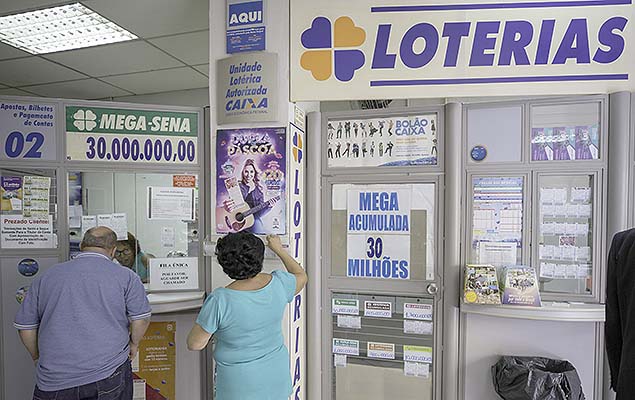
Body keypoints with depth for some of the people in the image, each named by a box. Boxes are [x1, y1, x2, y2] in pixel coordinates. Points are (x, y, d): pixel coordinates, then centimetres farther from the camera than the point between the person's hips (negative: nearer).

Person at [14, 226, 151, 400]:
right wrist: (134, 343, 12)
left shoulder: (47, 277, 9)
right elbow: (141, 319, -7)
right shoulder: (126, 276, -3)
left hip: (53, 383, 3)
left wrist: (38, 358, 27)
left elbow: (25, 326, 13)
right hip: (109, 377, -2)